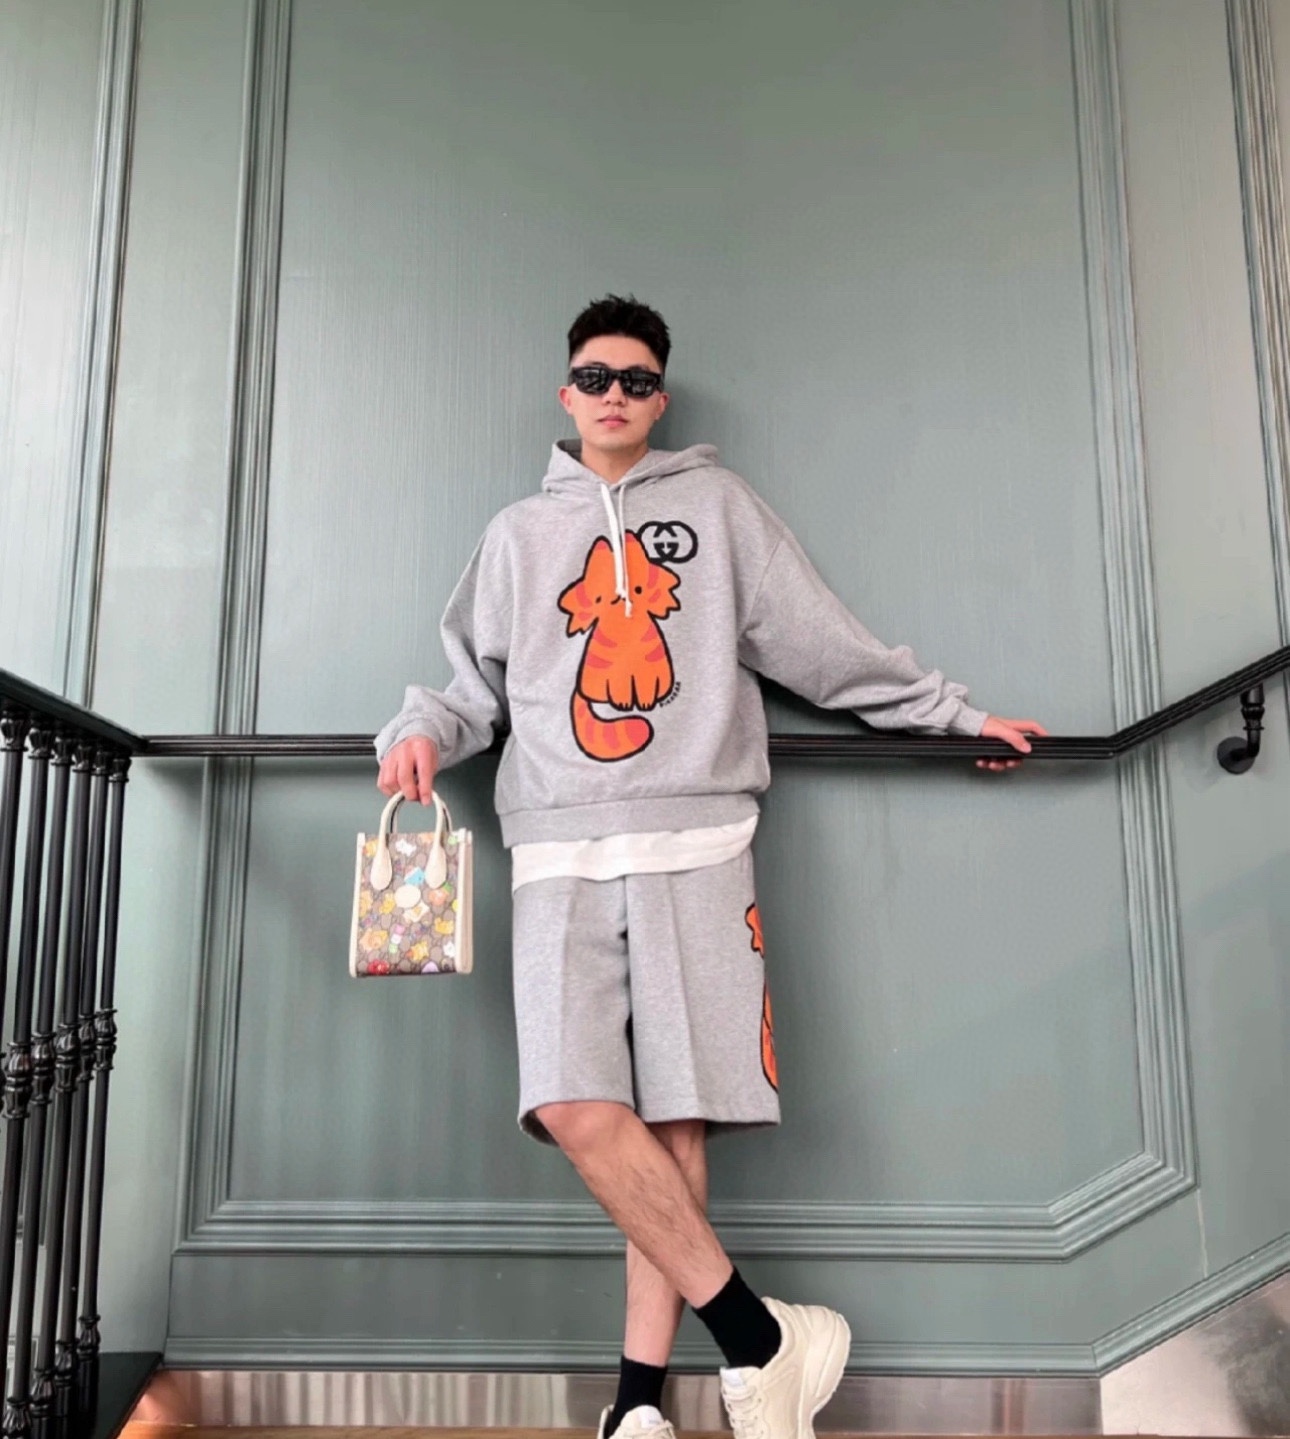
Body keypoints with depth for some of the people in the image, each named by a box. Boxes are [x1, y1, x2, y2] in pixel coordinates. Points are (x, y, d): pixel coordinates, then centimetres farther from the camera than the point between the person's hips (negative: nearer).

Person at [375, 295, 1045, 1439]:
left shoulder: (718, 504, 16)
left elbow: (825, 645, 14)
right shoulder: (520, 532, 22)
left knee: (676, 1123, -4)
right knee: (578, 1109, -14)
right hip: (562, 856, 2)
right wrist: (423, 730, 1)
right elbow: (479, 681, 22)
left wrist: (955, 712, 13)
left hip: (697, 850, -1)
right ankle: (761, 1340, 0)